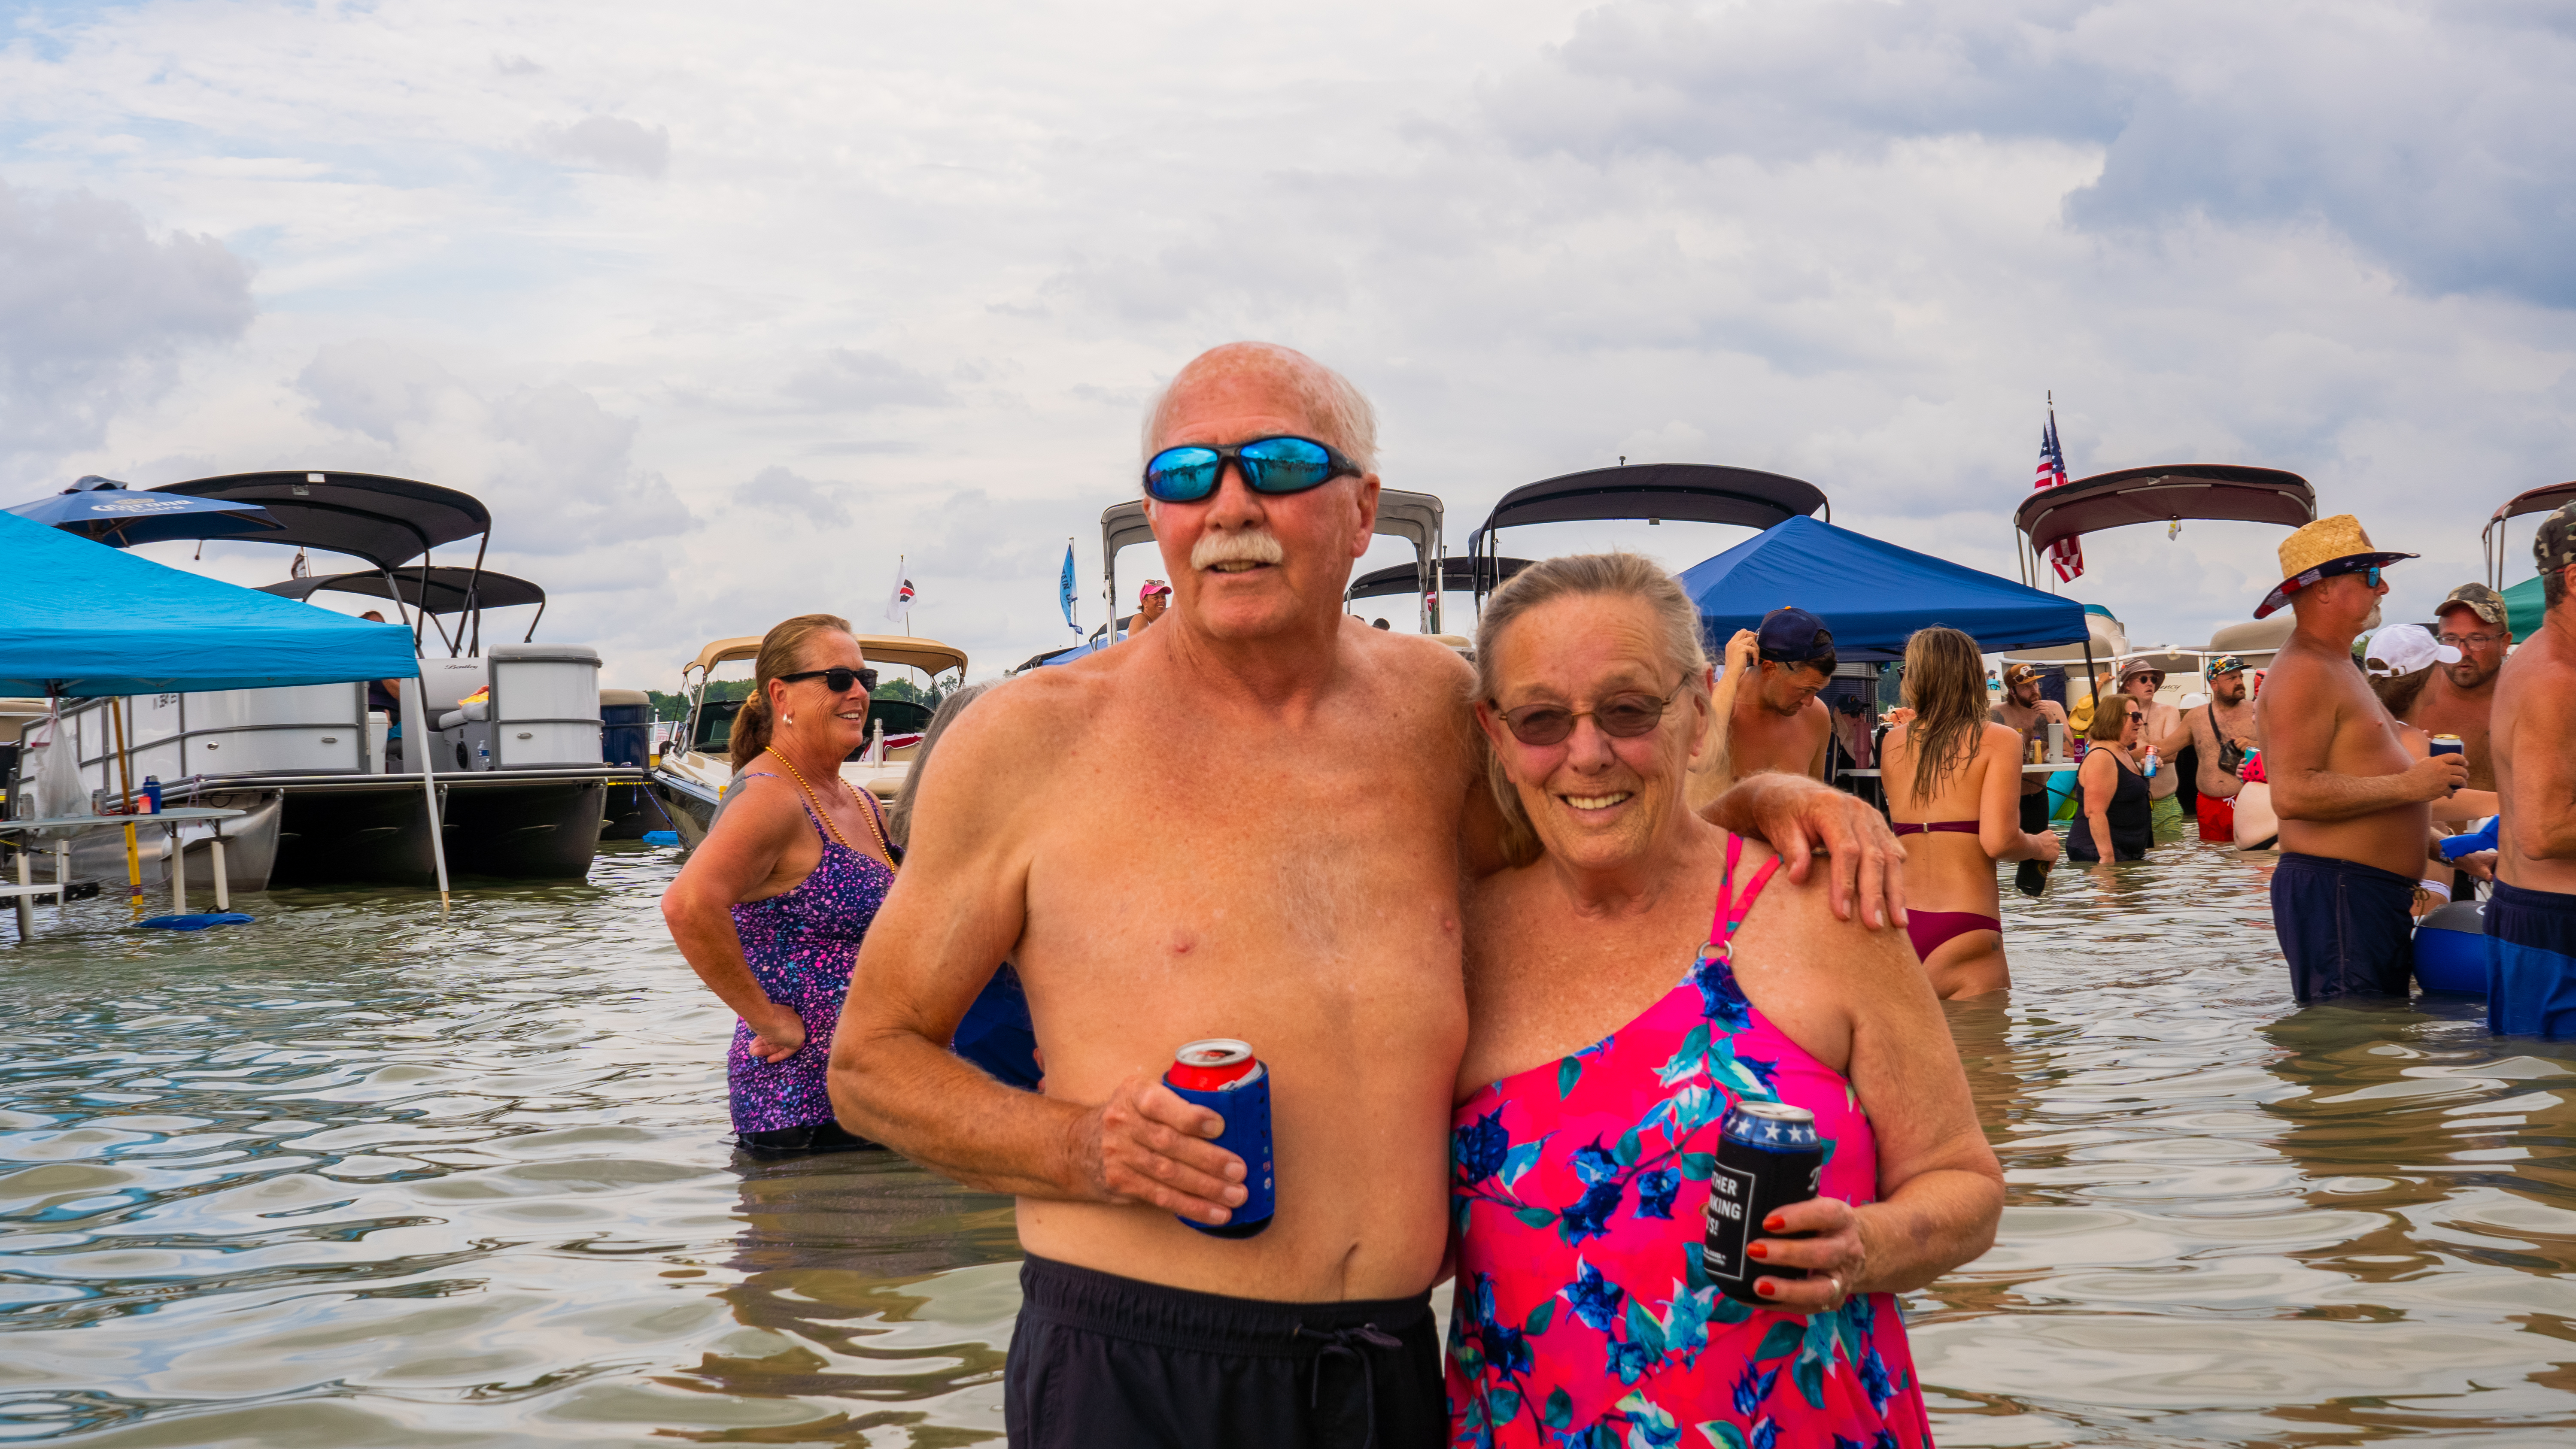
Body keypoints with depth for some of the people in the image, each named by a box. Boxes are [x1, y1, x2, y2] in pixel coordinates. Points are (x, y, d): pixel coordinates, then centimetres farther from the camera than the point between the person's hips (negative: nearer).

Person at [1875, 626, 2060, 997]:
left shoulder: (1894, 741, 9)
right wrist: (2040, 846, 9)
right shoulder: (1999, 740, -3)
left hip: (1898, 922, 5)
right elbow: (1998, 840, -13)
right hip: (1963, 928, -5)